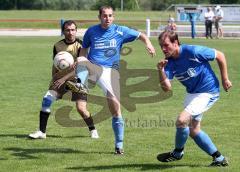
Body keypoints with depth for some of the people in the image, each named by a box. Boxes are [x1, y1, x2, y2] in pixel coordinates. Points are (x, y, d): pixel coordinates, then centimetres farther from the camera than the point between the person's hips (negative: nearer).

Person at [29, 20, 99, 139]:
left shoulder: (80, 45, -12)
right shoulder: (58, 46, 3)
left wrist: (64, 78, -24)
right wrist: (53, 79, 15)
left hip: (76, 79, -4)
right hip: (60, 79, 4)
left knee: (81, 108, -14)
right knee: (46, 100, -15)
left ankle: (93, 130, 12)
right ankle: (41, 132, -9)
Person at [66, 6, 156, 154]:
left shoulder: (120, 31, 5)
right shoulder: (91, 31, 9)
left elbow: (141, 36, 10)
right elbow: (84, 49, 20)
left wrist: (148, 44, -12)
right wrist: (81, 60, -1)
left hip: (111, 70, -1)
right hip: (93, 67, 1)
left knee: (116, 109, -7)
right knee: (82, 62, -35)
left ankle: (119, 146, 3)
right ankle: (81, 85, -64)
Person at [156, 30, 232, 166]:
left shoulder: (192, 51, -24)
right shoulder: (169, 63, -6)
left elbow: (220, 55, -13)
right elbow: (167, 88, -14)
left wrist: (225, 79, -8)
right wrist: (161, 71, -30)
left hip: (208, 92, -8)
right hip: (192, 93, 8)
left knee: (182, 120, -21)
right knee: (193, 130, 14)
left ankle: (178, 153, 4)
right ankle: (219, 158, 27)